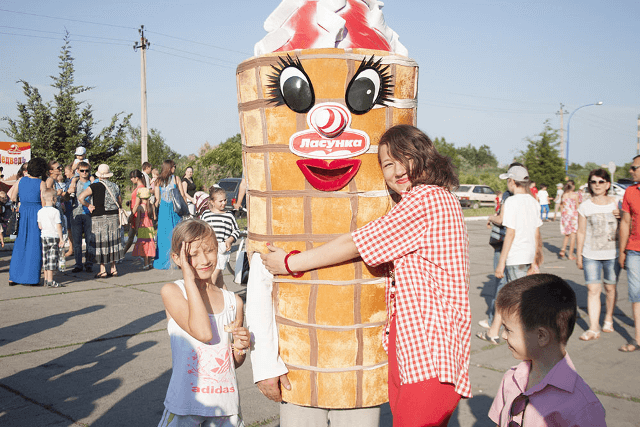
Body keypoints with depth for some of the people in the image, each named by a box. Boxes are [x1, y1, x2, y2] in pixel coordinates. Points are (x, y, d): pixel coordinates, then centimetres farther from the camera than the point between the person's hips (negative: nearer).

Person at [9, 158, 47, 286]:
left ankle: (13, 277, 12)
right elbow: (44, 203, -8)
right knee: (35, 246, 2)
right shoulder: (41, 184, -8)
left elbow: (13, 198, 9)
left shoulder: (21, 180, 5)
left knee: (19, 245, 11)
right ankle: (31, 278, 3)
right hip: (37, 214, -4)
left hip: (23, 213, 4)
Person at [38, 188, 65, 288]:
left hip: (43, 236, 6)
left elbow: (40, 226, 7)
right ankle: (50, 281, -4)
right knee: (52, 260, -3)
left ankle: (46, 280, 18)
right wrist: (61, 239, -6)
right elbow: (58, 226, -11)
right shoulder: (55, 211, -11)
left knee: (45, 259, 12)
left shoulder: (40, 211, 5)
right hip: (54, 236, -6)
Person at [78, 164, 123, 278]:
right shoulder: (115, 186, 6)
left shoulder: (95, 186, -10)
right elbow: (120, 202, 17)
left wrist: (89, 205, -3)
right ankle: (113, 268, 16)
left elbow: (80, 197, -17)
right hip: (113, 217, 5)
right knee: (112, 242, 11)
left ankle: (103, 270, 2)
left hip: (99, 218, -5)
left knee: (101, 243, 1)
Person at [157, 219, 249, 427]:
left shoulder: (233, 302, 3)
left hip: (225, 401, 3)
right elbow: (203, 333, -24)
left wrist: (240, 347, -8)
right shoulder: (171, 291, -8)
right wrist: (189, 279, -20)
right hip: (185, 401, -3)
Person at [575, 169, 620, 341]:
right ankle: (593, 328, -5)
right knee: (593, 290, -6)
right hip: (591, 255, -1)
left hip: (612, 254, 1)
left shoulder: (616, 203, 3)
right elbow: (581, 232, 5)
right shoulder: (585, 206, 1)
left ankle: (608, 319, 33)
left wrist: (621, 216, -9)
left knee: (610, 288, 11)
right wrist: (578, 255, 5)